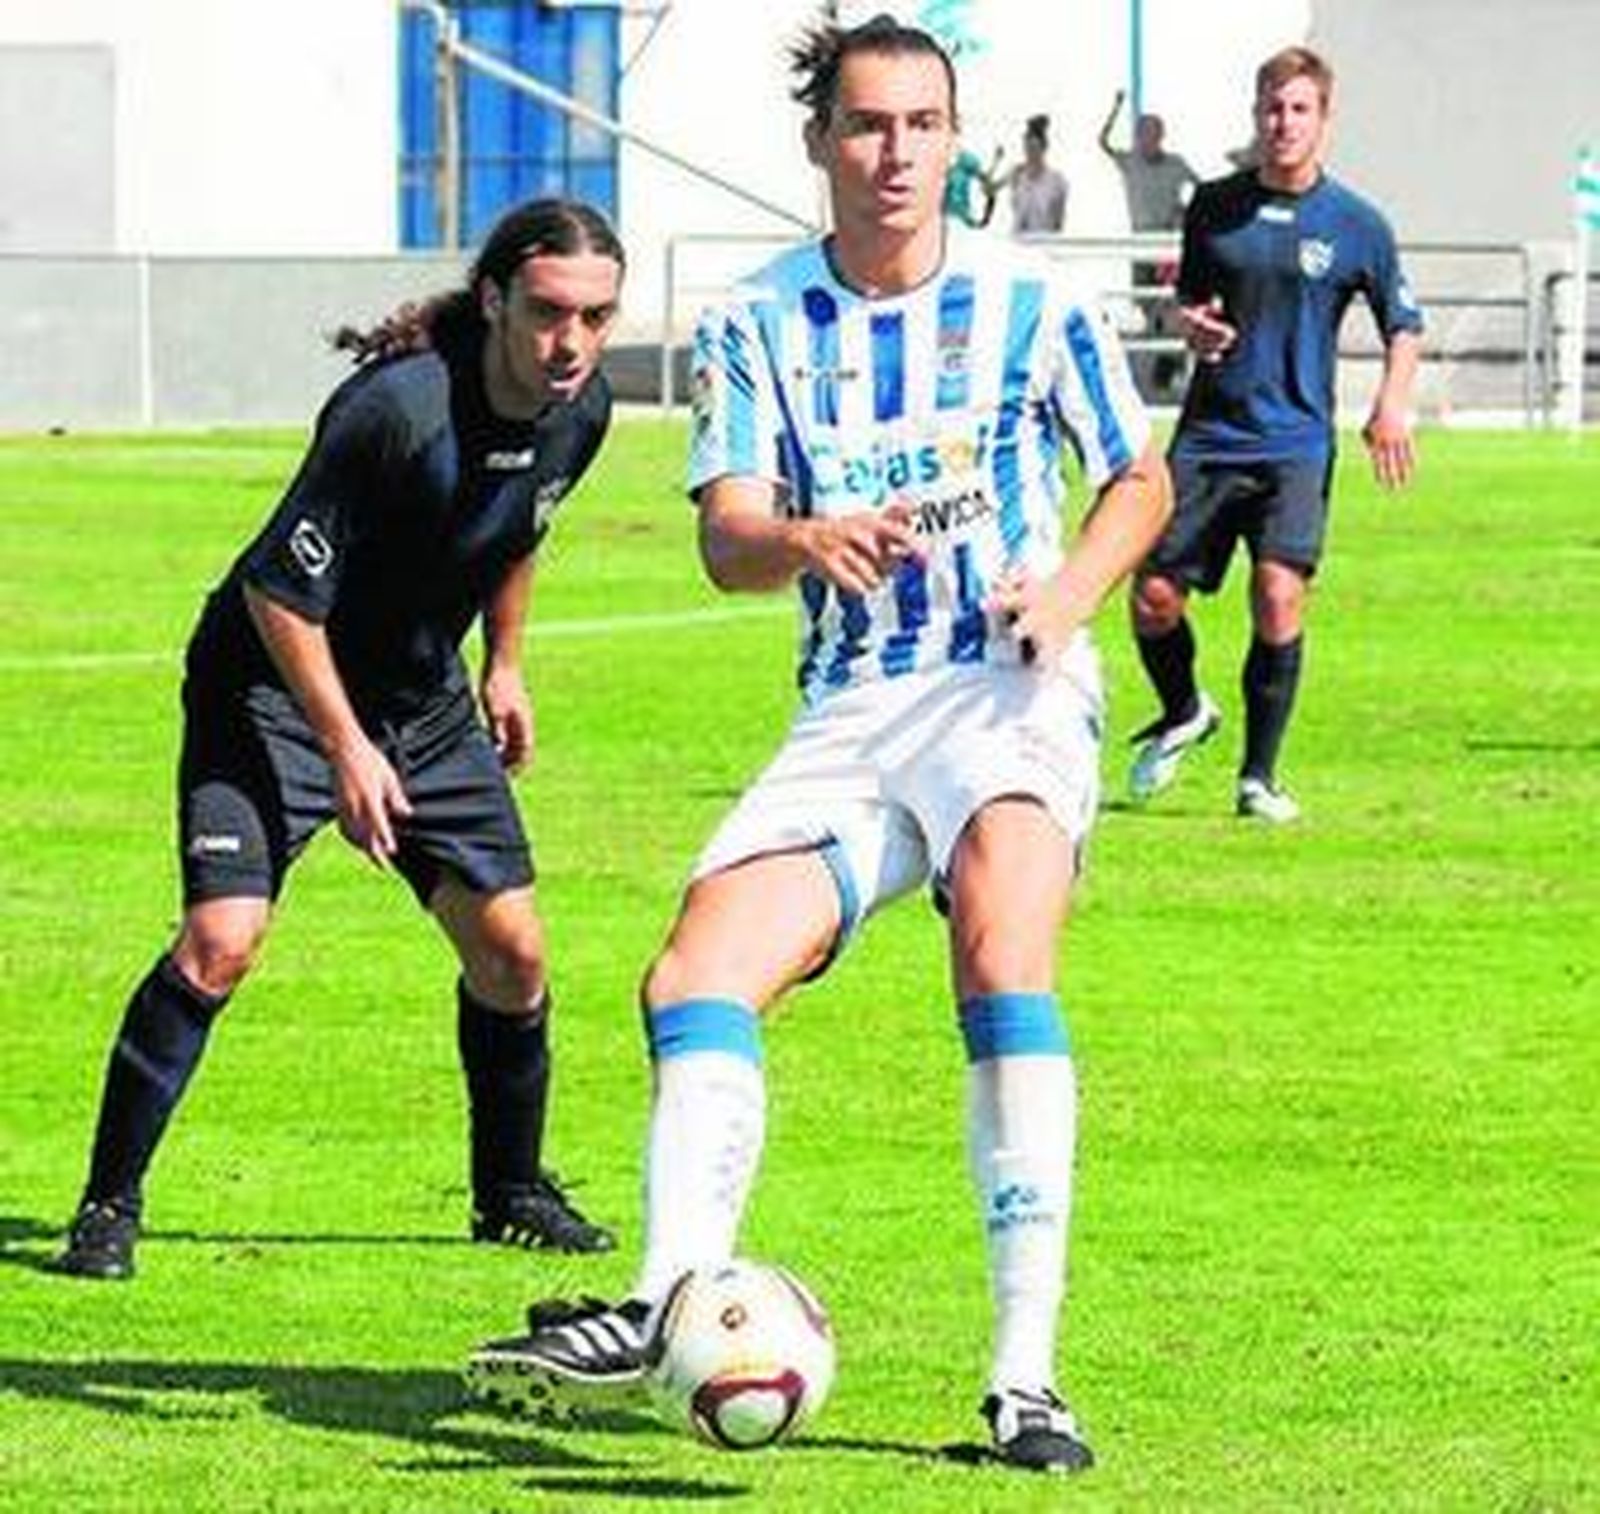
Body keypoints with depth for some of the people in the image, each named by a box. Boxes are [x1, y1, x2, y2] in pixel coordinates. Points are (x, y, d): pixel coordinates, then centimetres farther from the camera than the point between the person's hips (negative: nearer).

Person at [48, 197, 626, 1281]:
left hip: (422, 699, 7)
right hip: (274, 690, -7)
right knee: (222, 938, -20)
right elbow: (279, 591, -24)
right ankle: (110, 1205, -9)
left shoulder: (583, 409, -9)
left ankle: (513, 1192, 25)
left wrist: (504, 666, 18)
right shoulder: (397, 409, -31)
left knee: (510, 947, 2)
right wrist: (346, 751, -22)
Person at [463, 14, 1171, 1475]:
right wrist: (812, 540, -29)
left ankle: (1027, 1377, -30)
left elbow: (1141, 480, 13)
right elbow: (726, 539, -6)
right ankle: (672, 1300, -24)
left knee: (1004, 955, -28)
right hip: (849, 711, 4)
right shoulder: (757, 325, 5)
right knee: (696, 977, -15)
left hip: (1011, 689, -4)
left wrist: (1075, 587, -9)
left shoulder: (1030, 299, 2)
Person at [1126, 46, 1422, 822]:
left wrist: (1392, 404, -7)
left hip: (1295, 441, -3)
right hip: (1208, 431, 3)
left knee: (1279, 596, -18)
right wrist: (1191, 323, -4)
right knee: (1153, 594, -2)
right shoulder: (1214, 205, 7)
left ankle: (1258, 777, -4)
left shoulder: (1356, 224, 1)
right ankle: (1183, 713, 30)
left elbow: (1403, 325, 9)